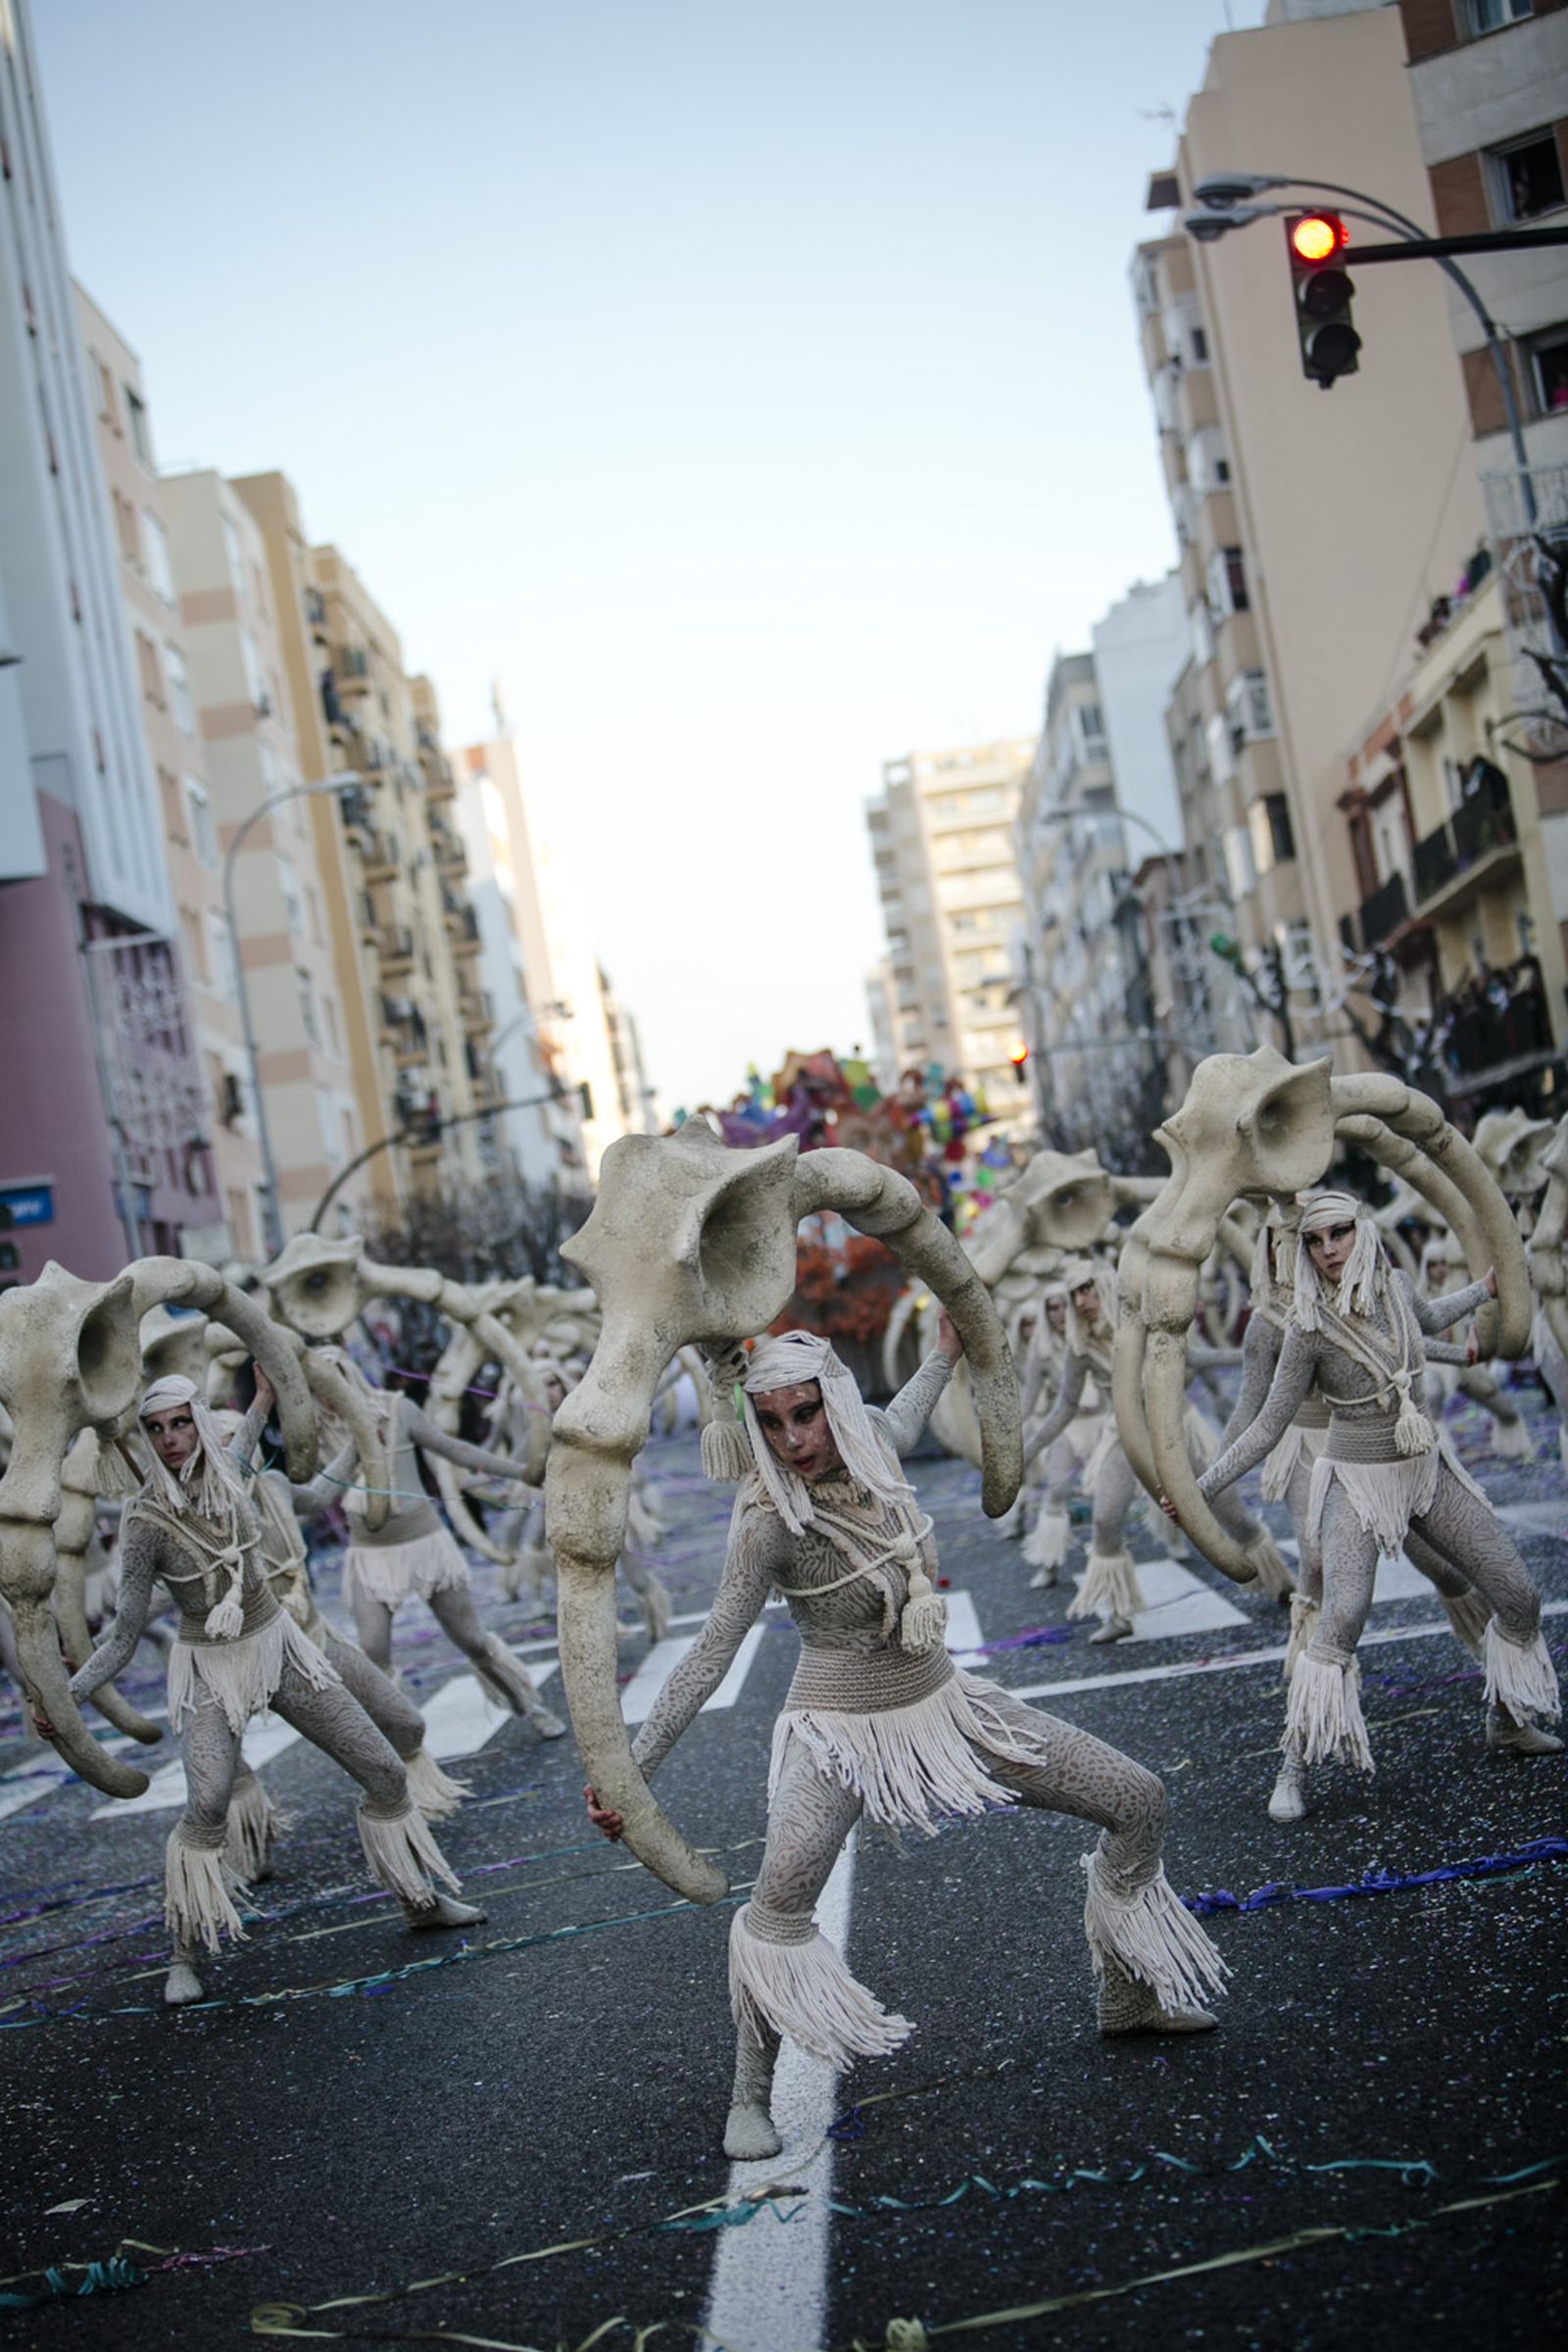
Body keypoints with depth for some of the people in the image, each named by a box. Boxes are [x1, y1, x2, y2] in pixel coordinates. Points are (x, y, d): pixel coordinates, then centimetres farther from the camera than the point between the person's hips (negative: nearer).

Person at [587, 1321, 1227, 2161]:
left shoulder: (868, 1446, -6)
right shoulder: (769, 1523, -23)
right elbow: (712, 1653, -26)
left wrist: (945, 1354, 29)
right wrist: (630, 1769, -32)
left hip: (942, 1704, 7)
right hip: (842, 1728, -7)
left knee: (1140, 1803, 5)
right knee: (785, 1884, -37)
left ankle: (1128, 1998, 27)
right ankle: (750, 2099, -18)